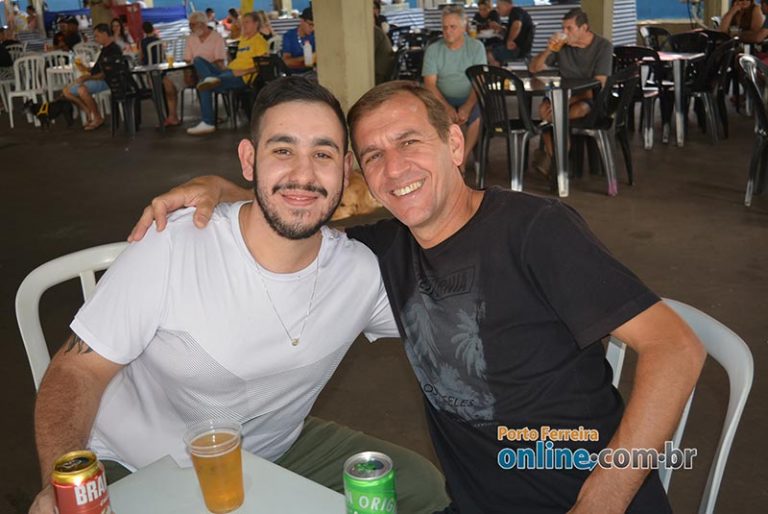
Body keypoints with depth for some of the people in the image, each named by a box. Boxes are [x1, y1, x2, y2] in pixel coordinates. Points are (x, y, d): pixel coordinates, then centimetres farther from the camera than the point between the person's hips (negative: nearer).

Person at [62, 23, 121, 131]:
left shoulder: (114, 50, -14)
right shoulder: (104, 49, 17)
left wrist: (87, 78, -21)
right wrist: (84, 76, 5)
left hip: (108, 81, -10)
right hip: (99, 79, 10)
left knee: (82, 90, -36)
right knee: (67, 91, 3)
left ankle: (98, 118, -19)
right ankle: (90, 115, -3)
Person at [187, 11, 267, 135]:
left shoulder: (260, 41, -1)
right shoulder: (243, 39, 27)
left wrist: (243, 71, -21)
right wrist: (227, 66, 8)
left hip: (242, 77, -9)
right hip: (229, 71, 9)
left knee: (205, 86, -26)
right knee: (198, 60, -3)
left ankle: (208, 123, -24)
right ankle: (210, 79, -33)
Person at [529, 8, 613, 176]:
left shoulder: (603, 46, -7)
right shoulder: (562, 44, 3)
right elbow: (533, 69, 7)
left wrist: (570, 100, -29)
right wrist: (548, 51, -12)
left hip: (591, 99, -3)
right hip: (565, 96, 3)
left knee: (578, 110, -37)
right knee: (545, 108, -30)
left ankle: (549, 156, -15)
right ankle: (554, 161, -16)